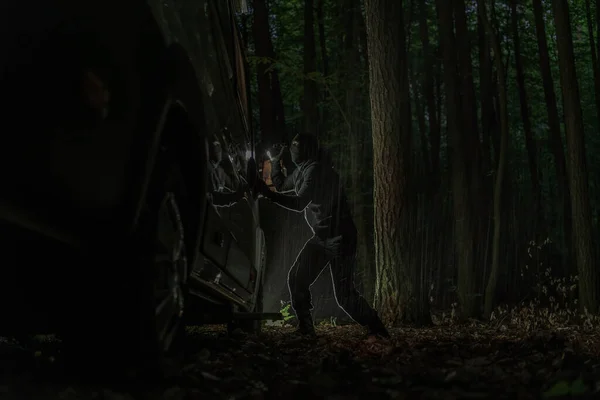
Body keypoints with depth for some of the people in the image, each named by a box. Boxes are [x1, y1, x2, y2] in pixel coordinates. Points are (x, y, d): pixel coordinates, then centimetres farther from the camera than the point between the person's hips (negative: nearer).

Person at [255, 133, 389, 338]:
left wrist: (267, 193, -30)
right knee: (296, 279, 0)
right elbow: (281, 185, 27)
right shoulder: (301, 170, 10)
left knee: (344, 294, -9)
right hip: (321, 237, 9)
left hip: (339, 238, -9)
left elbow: (299, 203, -29)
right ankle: (305, 328, 9)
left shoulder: (317, 170, -20)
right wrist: (275, 160, 13)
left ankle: (376, 329, 7)